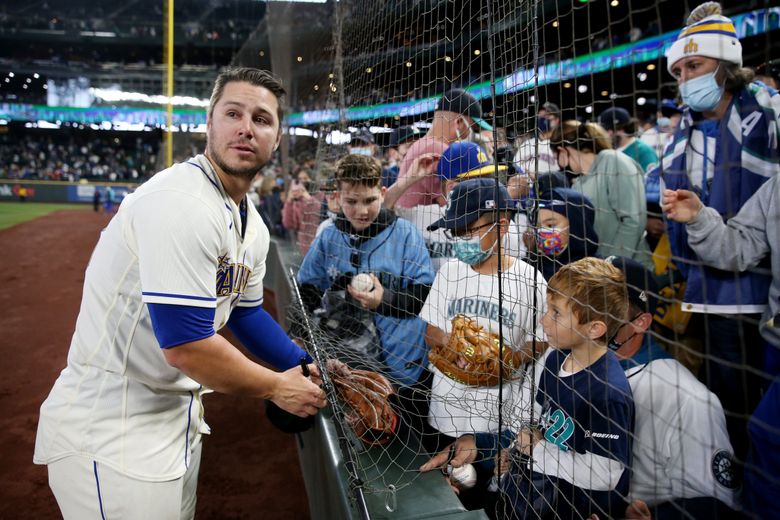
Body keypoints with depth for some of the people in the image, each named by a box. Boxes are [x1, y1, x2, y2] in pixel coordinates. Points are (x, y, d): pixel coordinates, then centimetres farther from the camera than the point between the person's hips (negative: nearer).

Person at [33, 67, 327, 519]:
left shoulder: (252, 224, 5)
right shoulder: (180, 203, -24)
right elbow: (184, 344, -28)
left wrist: (310, 369, 7)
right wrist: (276, 387, -14)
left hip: (179, 411, 9)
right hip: (111, 431, -9)